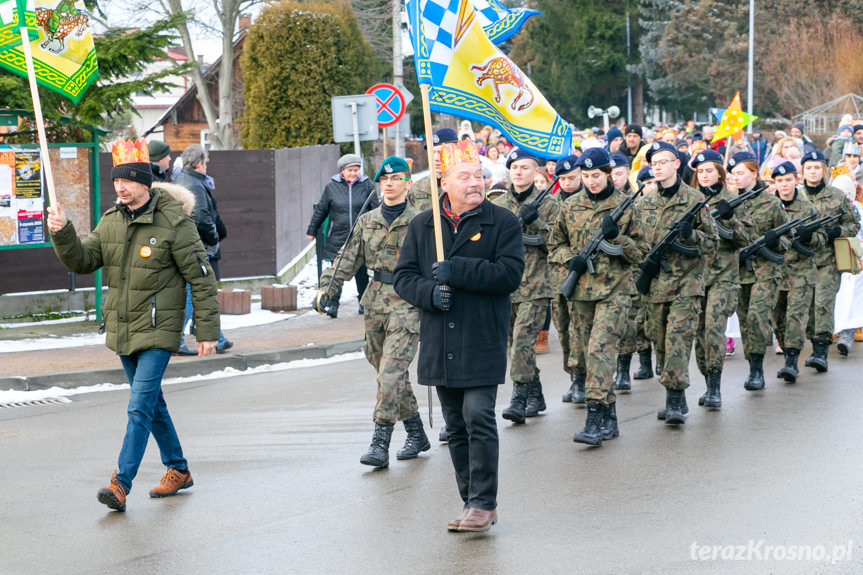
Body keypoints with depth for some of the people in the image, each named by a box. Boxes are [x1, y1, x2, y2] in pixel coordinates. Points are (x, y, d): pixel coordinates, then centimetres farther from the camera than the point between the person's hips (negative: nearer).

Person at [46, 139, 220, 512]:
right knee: (152, 403, 16)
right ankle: (178, 471, 30)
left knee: (140, 407, -13)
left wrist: (207, 331, -11)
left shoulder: (174, 223, -13)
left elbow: (201, 278, -10)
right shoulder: (111, 221, 6)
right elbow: (82, 261, 3)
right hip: (122, 329, 7)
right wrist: (62, 233, -16)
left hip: (158, 330, -7)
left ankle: (121, 484, -15)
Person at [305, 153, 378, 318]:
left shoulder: (367, 185, 2)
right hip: (337, 238, 0)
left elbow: (375, 210, 9)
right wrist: (311, 231, 15)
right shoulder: (331, 187, 2)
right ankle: (333, 304, -3)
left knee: (361, 271, 7)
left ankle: (363, 302, 22)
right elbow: (320, 210, 11)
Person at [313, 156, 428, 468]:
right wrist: (327, 288, 2)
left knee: (392, 372, -14)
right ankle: (416, 434, 23)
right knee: (388, 371, 10)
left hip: (407, 302, -6)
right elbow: (349, 258, 13)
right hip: (376, 300, 6)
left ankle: (380, 443, -15)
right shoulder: (367, 221, 12)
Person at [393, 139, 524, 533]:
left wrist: (456, 271, -17)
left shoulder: (503, 222, -2)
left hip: (483, 342, -5)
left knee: (479, 419, -12)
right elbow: (403, 276, 10)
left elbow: (510, 274, -12)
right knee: (456, 426, 10)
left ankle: (484, 502, -4)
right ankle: (471, 501, 19)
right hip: (439, 345, 5)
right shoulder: (422, 226, 10)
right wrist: (428, 292, -12)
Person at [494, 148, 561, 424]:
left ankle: (519, 398, -13)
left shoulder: (548, 204, 2)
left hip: (535, 285, -4)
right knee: (516, 345, 10)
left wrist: (536, 222, -17)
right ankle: (535, 396, 23)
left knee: (523, 342, -15)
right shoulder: (497, 205, 11)